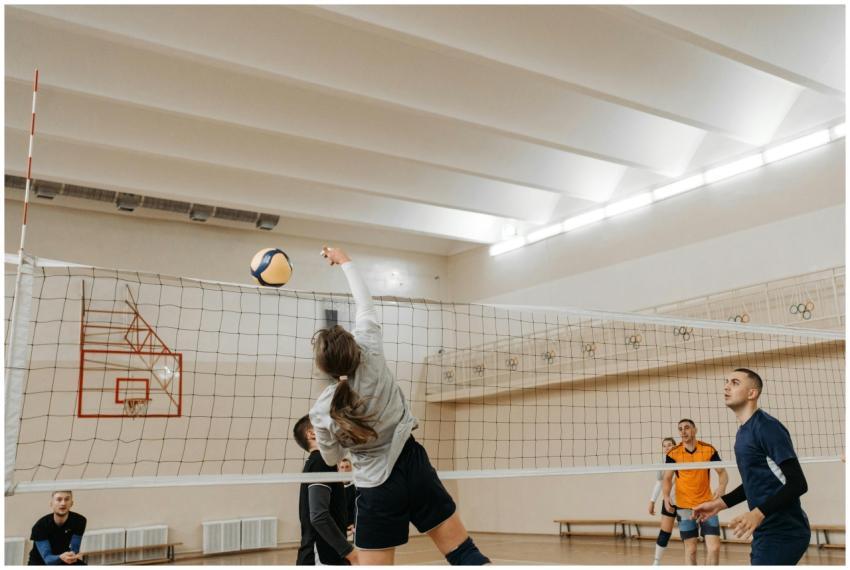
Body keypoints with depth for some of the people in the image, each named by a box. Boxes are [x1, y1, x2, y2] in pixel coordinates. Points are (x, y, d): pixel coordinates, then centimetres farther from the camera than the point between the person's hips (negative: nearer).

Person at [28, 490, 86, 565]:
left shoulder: (78, 521, -20)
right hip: (40, 562, -3)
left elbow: (74, 550, -16)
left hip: (63, 562, 3)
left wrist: (73, 556, -39)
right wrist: (61, 557, -53)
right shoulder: (41, 525, -27)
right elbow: (47, 558, -33)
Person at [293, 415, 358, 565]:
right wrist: (350, 552, -21)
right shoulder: (321, 461, -13)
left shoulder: (314, 463, 16)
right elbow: (318, 516, -23)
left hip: (325, 557, 10)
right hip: (322, 560, -10)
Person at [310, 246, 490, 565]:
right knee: (464, 552, 7)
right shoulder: (372, 359, -12)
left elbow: (332, 458, 7)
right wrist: (344, 260, 15)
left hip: (378, 489, -2)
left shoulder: (321, 412, -13)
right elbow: (365, 305, 3)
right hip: (415, 467, 2)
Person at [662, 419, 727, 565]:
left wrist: (722, 486, -22)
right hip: (684, 507, -1)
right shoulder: (673, 453, -5)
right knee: (690, 550, 4)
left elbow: (722, 472, 0)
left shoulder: (709, 450, -4)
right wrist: (666, 496, -19)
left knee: (714, 547, -6)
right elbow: (667, 479, -1)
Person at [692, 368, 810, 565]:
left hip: (784, 533, -9)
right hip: (766, 532, 9)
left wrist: (759, 513, -29)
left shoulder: (767, 427, -16)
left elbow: (797, 483, -20)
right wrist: (720, 503, 19)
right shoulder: (743, 433, 13)